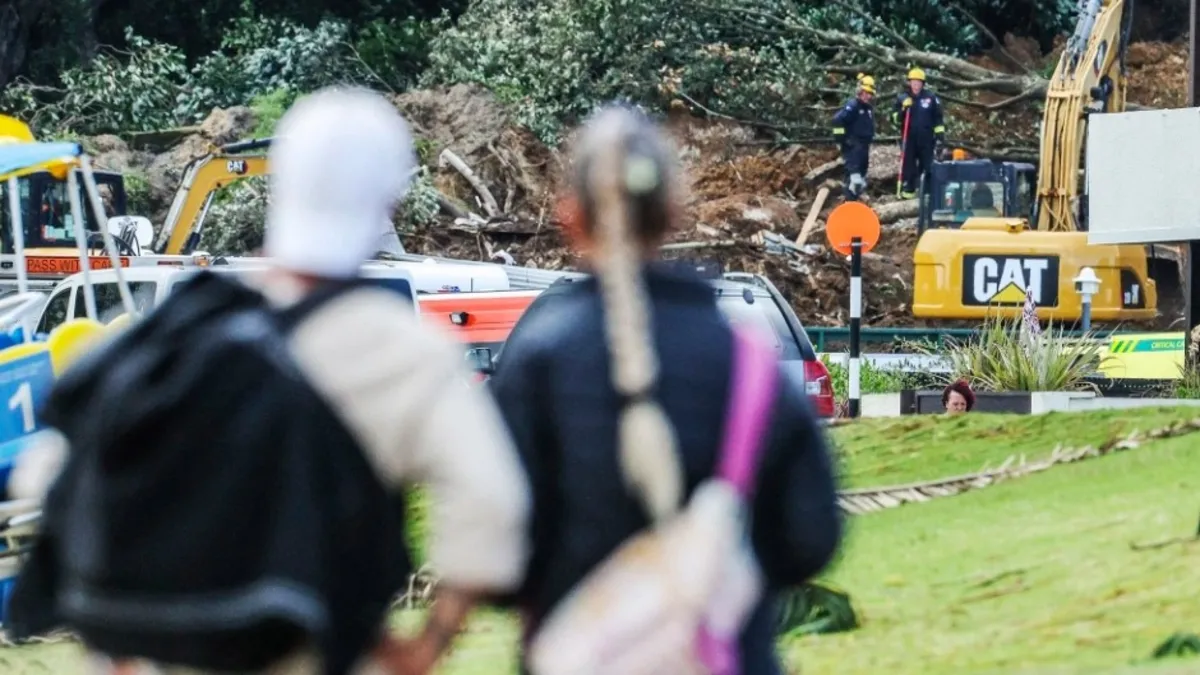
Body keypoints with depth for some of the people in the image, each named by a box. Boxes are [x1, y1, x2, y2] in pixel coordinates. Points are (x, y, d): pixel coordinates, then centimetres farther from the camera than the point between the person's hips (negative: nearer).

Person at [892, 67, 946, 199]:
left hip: (926, 138, 0)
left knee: (927, 165, 3)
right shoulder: (902, 98, 5)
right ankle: (907, 191, 1)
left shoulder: (931, 97, 3)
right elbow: (895, 118, 6)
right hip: (908, 138, 0)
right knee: (908, 166, 0)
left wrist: (940, 133, 2)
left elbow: (938, 117, 8)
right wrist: (902, 111, -13)